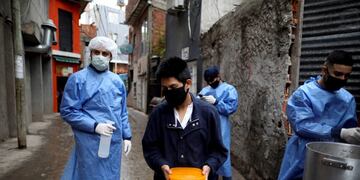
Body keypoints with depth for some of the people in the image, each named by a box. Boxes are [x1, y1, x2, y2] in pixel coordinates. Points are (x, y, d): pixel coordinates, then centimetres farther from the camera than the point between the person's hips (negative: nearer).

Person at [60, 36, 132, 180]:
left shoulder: (117, 81, 7)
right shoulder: (78, 79, -6)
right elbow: (67, 111, -9)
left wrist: (127, 136, 8)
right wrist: (95, 126, -18)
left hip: (114, 142, 4)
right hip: (90, 143, -4)